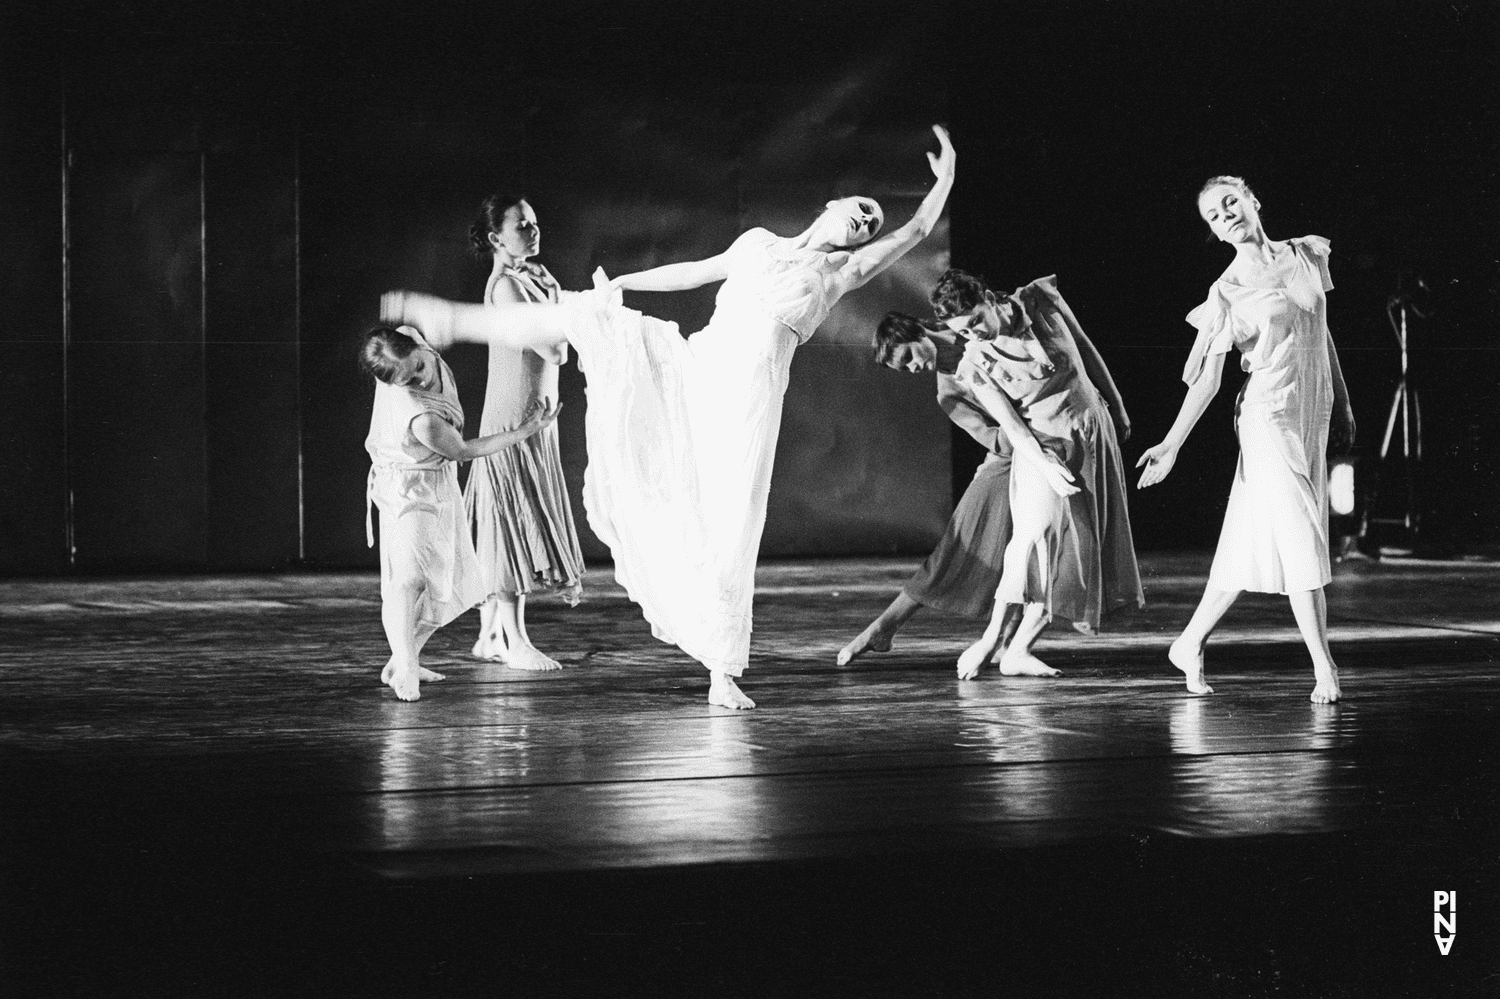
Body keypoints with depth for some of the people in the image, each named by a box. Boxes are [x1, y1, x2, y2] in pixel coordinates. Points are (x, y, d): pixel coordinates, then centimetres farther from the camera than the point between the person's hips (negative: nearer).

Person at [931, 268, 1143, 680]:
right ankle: (991, 638, -9)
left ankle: (1018, 651, 0)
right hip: (1043, 447, -3)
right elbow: (1011, 425, -14)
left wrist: (1117, 407, 13)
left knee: (1082, 549, -2)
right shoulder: (974, 365, -13)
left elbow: (1086, 351, 7)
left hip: (1095, 430, 3)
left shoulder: (1040, 300, -6)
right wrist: (1045, 466, -27)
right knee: (1036, 534, -20)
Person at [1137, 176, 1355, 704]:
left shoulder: (1308, 255, 7)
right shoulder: (1226, 292, -5)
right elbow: (1208, 381, -5)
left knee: (1254, 541, 6)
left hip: (1313, 417, 5)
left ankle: (1190, 644, 16)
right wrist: (1171, 444, -12)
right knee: (1298, 535, -10)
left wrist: (1343, 405, 18)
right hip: (1268, 417, -5)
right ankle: (1324, 667, -8)